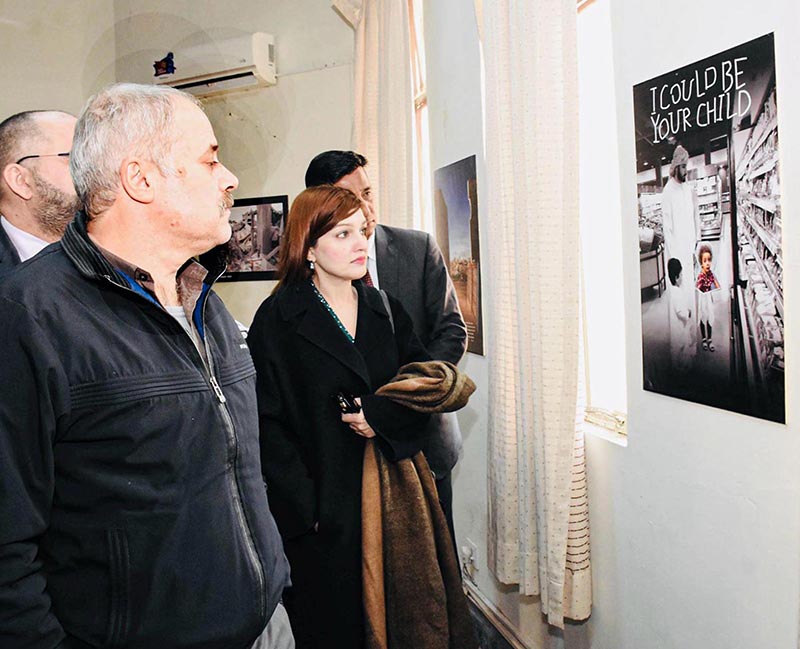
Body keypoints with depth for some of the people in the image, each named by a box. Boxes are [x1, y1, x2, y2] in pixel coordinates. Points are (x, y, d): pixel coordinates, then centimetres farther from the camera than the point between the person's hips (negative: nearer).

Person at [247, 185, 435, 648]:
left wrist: (380, 415, -14)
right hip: (322, 508, -4)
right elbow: (269, 424, -11)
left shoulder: (386, 310, 8)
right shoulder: (277, 320, -8)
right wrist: (305, 507, -15)